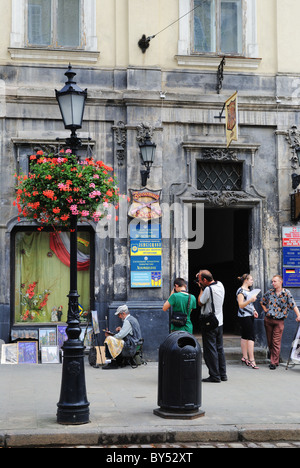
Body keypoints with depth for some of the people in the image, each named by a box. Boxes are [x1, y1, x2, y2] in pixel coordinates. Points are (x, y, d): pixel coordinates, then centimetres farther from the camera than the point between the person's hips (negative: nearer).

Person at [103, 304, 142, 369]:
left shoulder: (127, 321, -16)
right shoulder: (132, 319, 15)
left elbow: (120, 335, -20)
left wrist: (110, 336, -5)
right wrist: (121, 329, 11)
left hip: (130, 347, -11)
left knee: (109, 339, -16)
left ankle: (115, 363, -8)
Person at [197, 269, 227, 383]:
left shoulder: (208, 289, -20)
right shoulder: (220, 285, 5)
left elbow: (200, 303, -8)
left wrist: (201, 289, -1)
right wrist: (203, 287, 11)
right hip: (220, 322, 8)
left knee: (210, 350, -2)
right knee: (219, 348, 14)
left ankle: (215, 376, 0)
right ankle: (223, 374, 18)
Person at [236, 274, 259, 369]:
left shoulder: (248, 290, 17)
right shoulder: (240, 291, -11)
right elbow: (241, 305, -18)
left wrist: (254, 311, 14)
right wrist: (250, 300, -30)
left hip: (250, 316, 9)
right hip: (244, 316, -9)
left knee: (245, 336, 11)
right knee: (251, 337, -13)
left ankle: (245, 357, 14)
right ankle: (251, 360, -16)